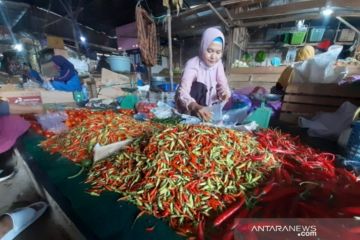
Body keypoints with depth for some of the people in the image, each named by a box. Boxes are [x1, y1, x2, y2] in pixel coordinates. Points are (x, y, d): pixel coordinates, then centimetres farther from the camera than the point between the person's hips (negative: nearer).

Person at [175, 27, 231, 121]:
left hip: (207, 104, 6)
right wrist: (196, 107, -57)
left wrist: (225, 93, -34)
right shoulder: (192, 64, -24)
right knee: (198, 86, -29)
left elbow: (223, 85, -9)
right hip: (188, 108, -5)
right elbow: (182, 93, -37)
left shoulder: (218, 63, -6)